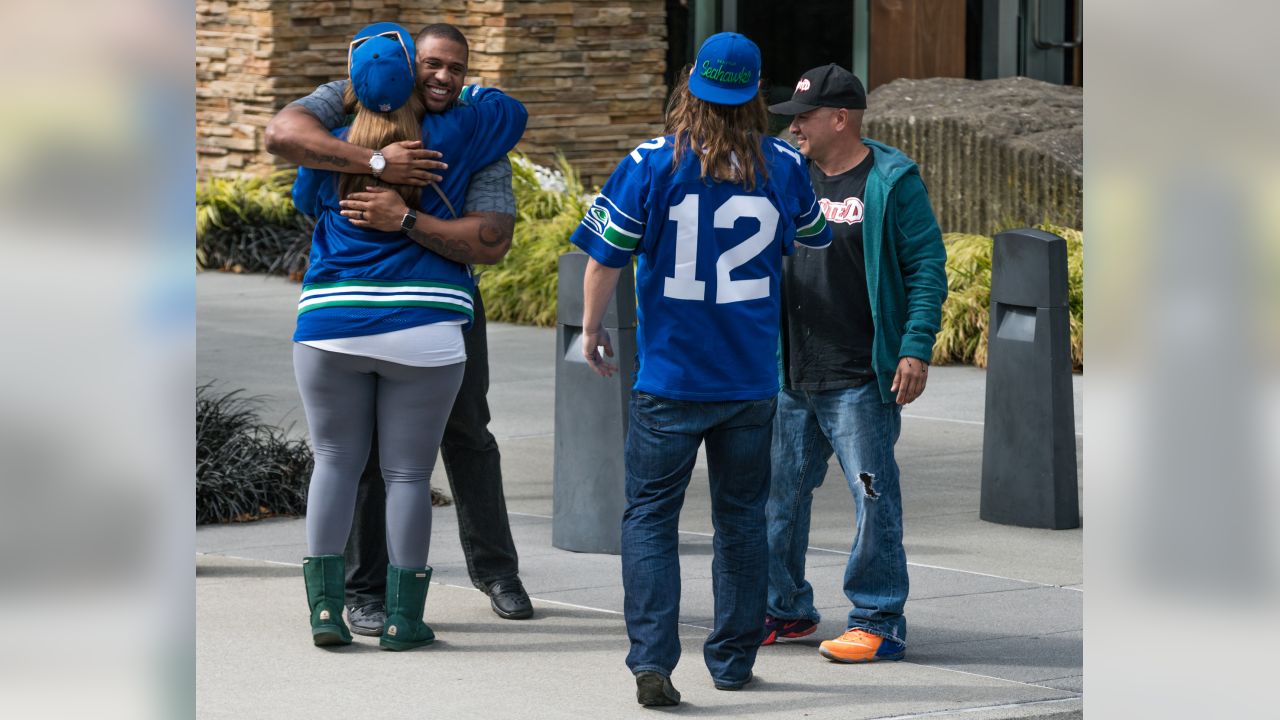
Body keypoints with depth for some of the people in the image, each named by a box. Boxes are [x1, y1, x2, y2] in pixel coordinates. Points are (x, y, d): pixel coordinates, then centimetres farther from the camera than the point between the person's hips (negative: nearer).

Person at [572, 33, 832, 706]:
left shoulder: (652, 164, -11)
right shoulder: (783, 166, -1)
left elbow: (605, 257, -8)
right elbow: (811, 238, 19)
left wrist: (590, 328, 8)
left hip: (670, 378, -3)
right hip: (751, 379, 3)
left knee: (649, 516, 2)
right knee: (741, 517, 16)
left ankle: (652, 658, -11)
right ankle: (732, 657, 21)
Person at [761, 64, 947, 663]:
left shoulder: (892, 182, -5)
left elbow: (928, 267, -6)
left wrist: (916, 348, -14)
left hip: (859, 381, -6)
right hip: (789, 377, 6)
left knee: (873, 496, -5)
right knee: (780, 490, 11)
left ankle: (878, 621, 2)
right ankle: (784, 608, 25)